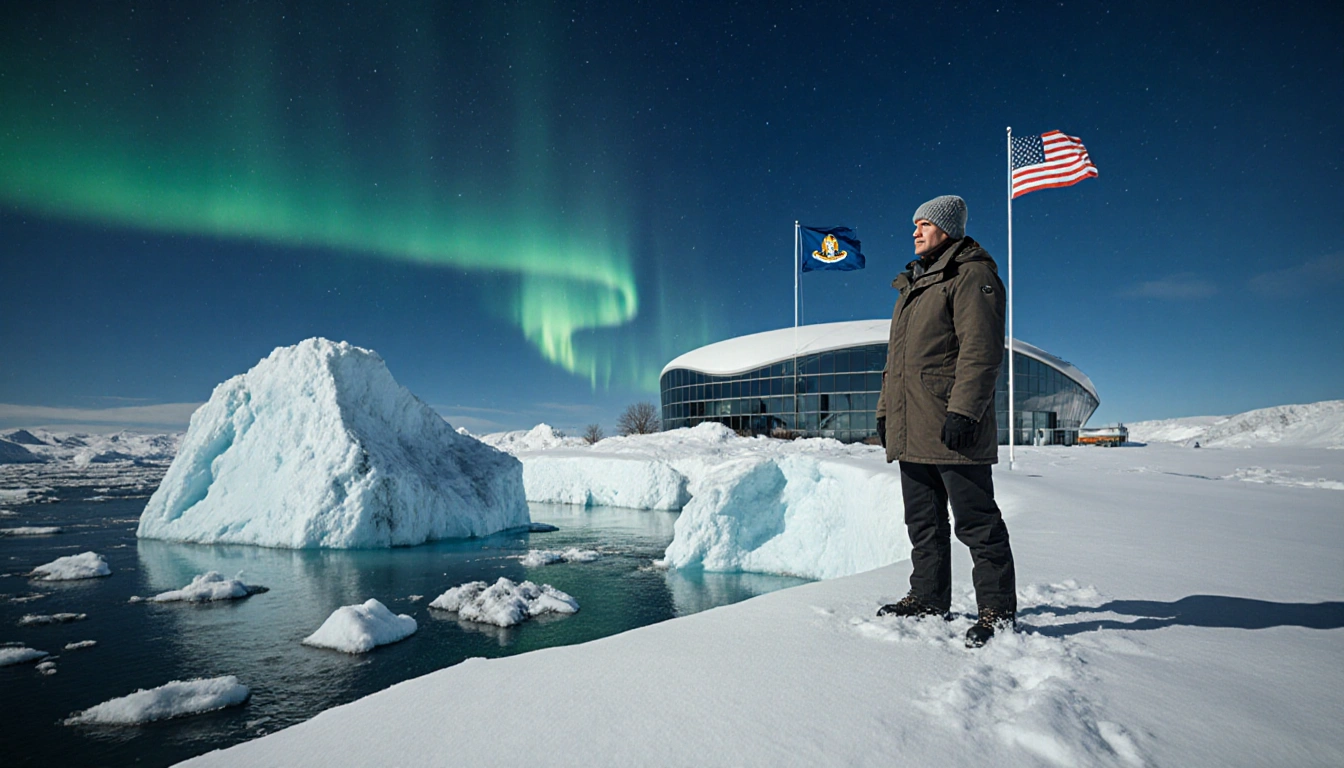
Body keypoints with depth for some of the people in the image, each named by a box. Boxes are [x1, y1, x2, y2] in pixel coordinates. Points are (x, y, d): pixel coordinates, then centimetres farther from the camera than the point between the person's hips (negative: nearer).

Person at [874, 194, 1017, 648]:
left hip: (953, 428, -9)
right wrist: (885, 409, 20)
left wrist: (963, 411, -22)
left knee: (976, 521, -1)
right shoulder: (913, 283, 22)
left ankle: (997, 608, 10)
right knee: (923, 522, 14)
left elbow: (981, 351, -15)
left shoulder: (972, 275, -4)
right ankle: (928, 598, 25)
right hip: (911, 430, 9)